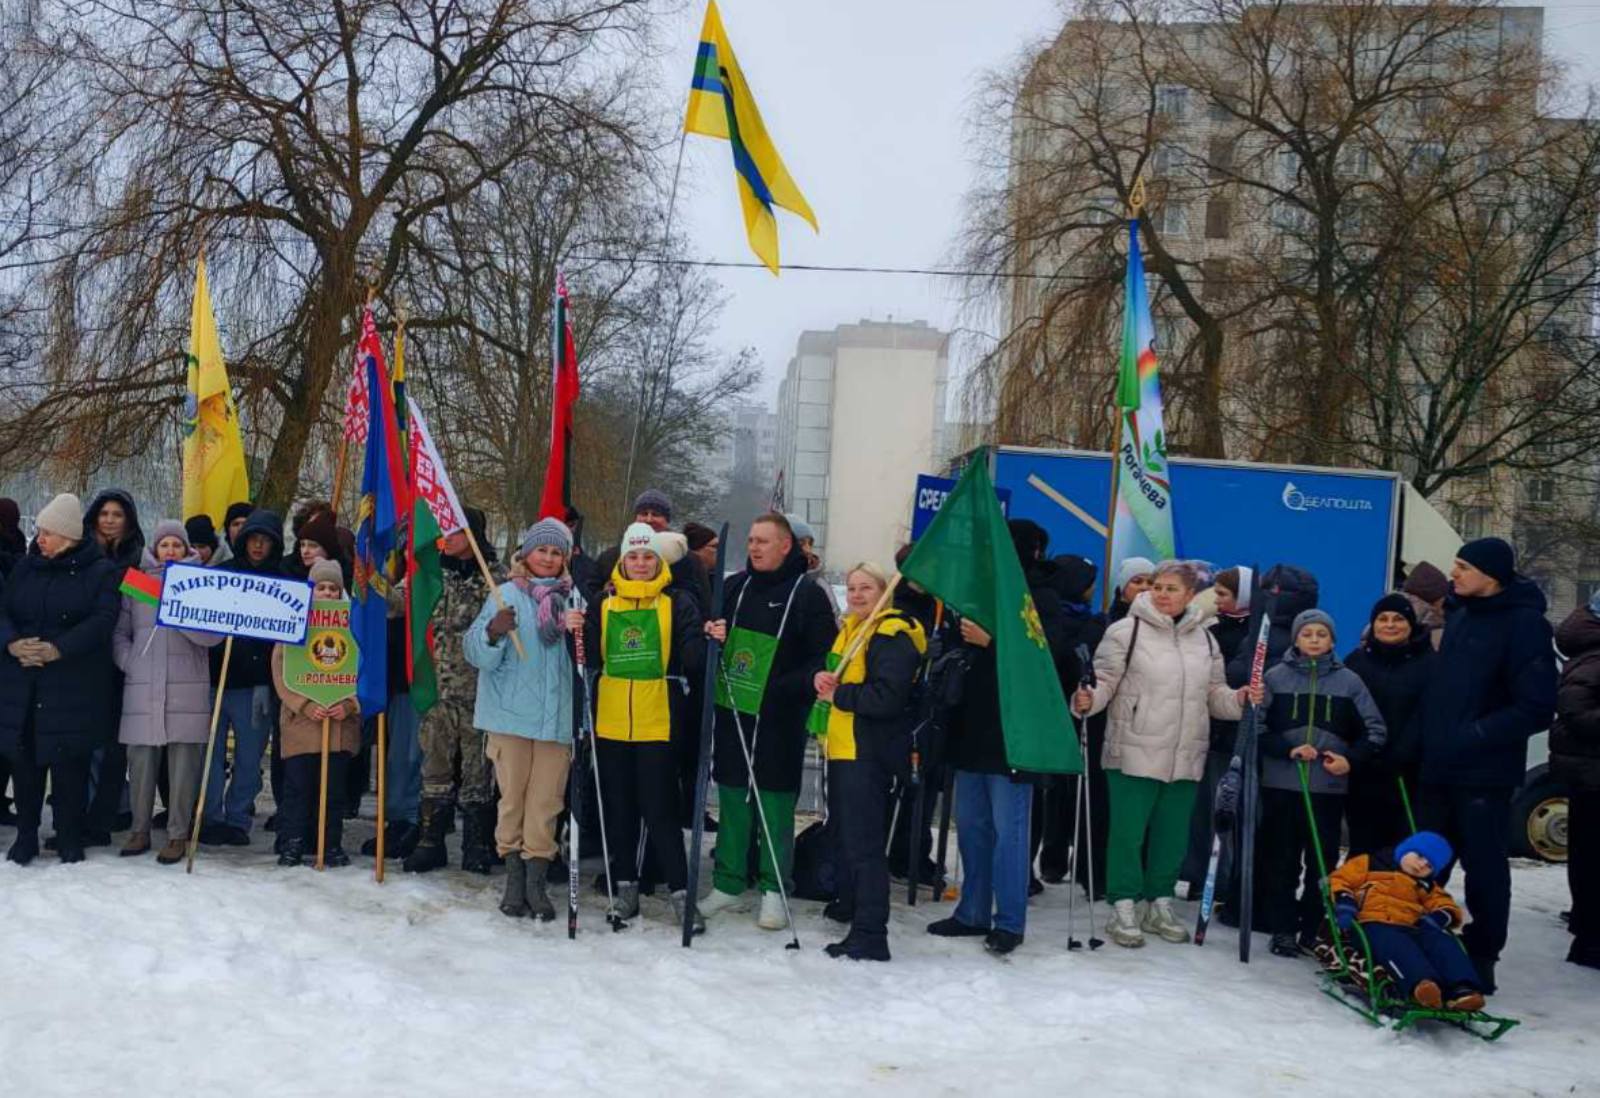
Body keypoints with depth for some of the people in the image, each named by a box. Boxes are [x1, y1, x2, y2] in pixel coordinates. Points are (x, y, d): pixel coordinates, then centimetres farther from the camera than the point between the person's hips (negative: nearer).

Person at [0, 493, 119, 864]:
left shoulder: (100, 571, -1)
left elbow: (103, 620, -12)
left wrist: (58, 649, -23)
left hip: (74, 685, -4)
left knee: (69, 761, -1)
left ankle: (69, 837, 12)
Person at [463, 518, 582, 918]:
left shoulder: (571, 598, 9)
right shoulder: (506, 596, 3)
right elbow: (476, 653, -5)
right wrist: (493, 632, -26)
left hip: (556, 716, 1)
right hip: (510, 714, -1)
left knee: (546, 800, 1)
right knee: (512, 795, 4)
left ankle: (536, 881, 7)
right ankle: (514, 875, 14)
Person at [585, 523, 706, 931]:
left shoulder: (678, 602, 1)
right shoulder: (604, 602, 8)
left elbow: (690, 660, -5)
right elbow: (591, 658, 5)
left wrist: (708, 641, -25)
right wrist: (578, 634, -14)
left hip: (658, 721, -3)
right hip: (611, 721, 3)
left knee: (661, 809, -3)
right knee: (619, 806, 11)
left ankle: (680, 891, 4)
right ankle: (625, 883, 23)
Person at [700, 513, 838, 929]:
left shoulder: (807, 594, -4)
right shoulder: (734, 587, 10)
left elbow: (825, 656, -5)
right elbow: (706, 633, 20)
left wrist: (798, 686, -22)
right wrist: (712, 636, -3)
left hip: (779, 718, -4)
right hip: (732, 709, 5)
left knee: (776, 801, 1)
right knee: (732, 796, 10)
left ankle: (773, 890, 11)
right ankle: (728, 883, 20)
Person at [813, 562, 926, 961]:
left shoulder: (893, 637, -14)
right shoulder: (850, 629, 17)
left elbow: (887, 697, -24)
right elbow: (834, 678, 23)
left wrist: (838, 694, -14)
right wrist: (821, 678, 0)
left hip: (869, 753, -10)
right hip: (842, 748, 10)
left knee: (863, 842, -10)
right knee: (844, 833, 22)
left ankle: (870, 935, -9)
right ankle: (849, 905, 39)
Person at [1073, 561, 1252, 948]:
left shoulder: (1205, 639, 11)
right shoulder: (1127, 630, -4)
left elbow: (1214, 694, 16)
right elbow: (1105, 681, -6)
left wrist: (1238, 699, -3)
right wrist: (1088, 700, -26)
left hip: (1185, 757, 5)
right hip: (1134, 753, -5)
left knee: (1173, 834, 13)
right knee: (1128, 832, -1)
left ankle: (1159, 904, 27)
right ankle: (1124, 908, 11)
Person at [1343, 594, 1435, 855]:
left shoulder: (1427, 663, -1)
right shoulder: (1356, 660, 9)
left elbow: (1424, 718, -9)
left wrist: (1398, 758, -18)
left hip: (1408, 774, -3)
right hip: (1361, 775, 3)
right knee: (1363, 845, 9)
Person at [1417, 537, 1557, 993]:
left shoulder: (1524, 624, -13)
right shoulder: (1460, 615, 12)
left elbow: (1537, 708, -17)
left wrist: (1475, 734, -21)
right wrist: (1429, 734, 11)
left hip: (1484, 774, -7)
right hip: (1439, 768, 8)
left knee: (1485, 869, 4)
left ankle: (1480, 960, 15)